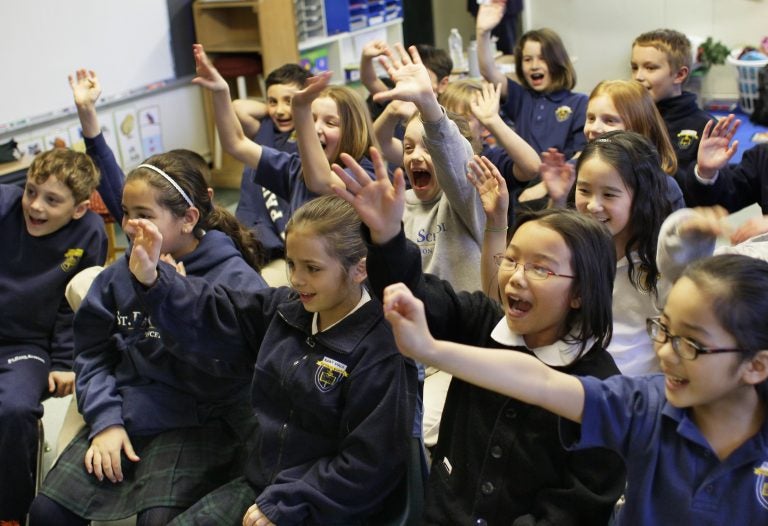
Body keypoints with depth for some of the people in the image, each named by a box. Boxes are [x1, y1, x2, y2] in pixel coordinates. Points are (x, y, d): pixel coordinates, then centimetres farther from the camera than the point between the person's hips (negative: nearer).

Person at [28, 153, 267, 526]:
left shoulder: (234, 278, -8)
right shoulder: (119, 275, 8)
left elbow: (232, 361, -18)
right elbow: (92, 354, 11)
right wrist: (105, 420, -5)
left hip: (196, 422, -4)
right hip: (121, 415, 5)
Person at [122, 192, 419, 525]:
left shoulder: (383, 353, -20)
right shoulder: (284, 308, 2)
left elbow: (367, 465, -20)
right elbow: (209, 318, 7)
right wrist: (153, 281, -12)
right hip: (261, 483, 7)